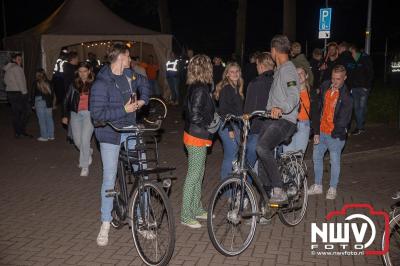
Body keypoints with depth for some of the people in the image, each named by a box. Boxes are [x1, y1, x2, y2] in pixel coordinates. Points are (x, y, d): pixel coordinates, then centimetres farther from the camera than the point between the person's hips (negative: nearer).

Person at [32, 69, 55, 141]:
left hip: (39, 102, -4)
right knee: (49, 119, 10)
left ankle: (44, 136, 4)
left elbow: (33, 94, -4)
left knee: (42, 120, 1)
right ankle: (51, 135, 14)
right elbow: (52, 93, 7)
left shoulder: (36, 83, -5)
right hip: (48, 103, 4)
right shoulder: (48, 82, 4)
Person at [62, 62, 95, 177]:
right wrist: (65, 115, 6)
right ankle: (88, 152, 41)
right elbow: (67, 100, 11)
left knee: (85, 140, -11)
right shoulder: (74, 84, 7)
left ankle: (85, 166, 3)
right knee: (77, 140, 8)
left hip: (89, 114, -4)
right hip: (75, 114, 4)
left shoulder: (94, 84, -3)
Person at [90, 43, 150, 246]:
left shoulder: (129, 75, 4)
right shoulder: (101, 83, -16)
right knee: (109, 180, -1)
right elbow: (97, 114, -21)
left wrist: (143, 100, 10)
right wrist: (124, 110, -20)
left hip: (130, 130, 6)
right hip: (110, 134, -6)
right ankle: (105, 225, 14)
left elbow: (144, 82, 27)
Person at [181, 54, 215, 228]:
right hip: (197, 137, -10)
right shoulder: (201, 89, -19)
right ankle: (186, 216, 7)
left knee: (198, 174, 18)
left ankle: (196, 209, 30)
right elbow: (195, 115, -25)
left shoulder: (194, 87, 9)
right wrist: (208, 127, -12)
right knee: (193, 175, -2)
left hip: (195, 136, 10)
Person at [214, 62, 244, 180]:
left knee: (230, 156, 15)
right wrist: (230, 129, -20)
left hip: (235, 126, 9)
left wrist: (237, 128, 15)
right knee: (231, 157, -5)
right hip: (227, 126, -9)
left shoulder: (237, 88, 14)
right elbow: (223, 110, -19)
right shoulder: (226, 88, -14)